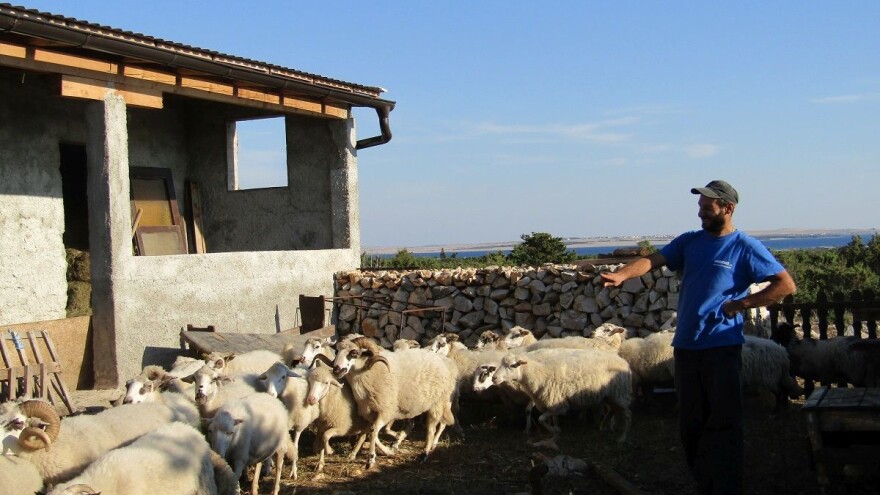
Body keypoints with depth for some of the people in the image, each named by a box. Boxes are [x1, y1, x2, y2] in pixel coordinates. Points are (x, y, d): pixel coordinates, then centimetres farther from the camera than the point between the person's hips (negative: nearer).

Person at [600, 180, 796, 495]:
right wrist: (622, 274, -21)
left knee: (723, 425, -5)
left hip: (722, 347, -5)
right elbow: (652, 260, -2)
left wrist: (741, 304, -12)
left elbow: (786, 285, -7)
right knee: (691, 424, 11)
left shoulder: (746, 248, -4)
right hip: (686, 346, 6)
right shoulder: (690, 242, 11)